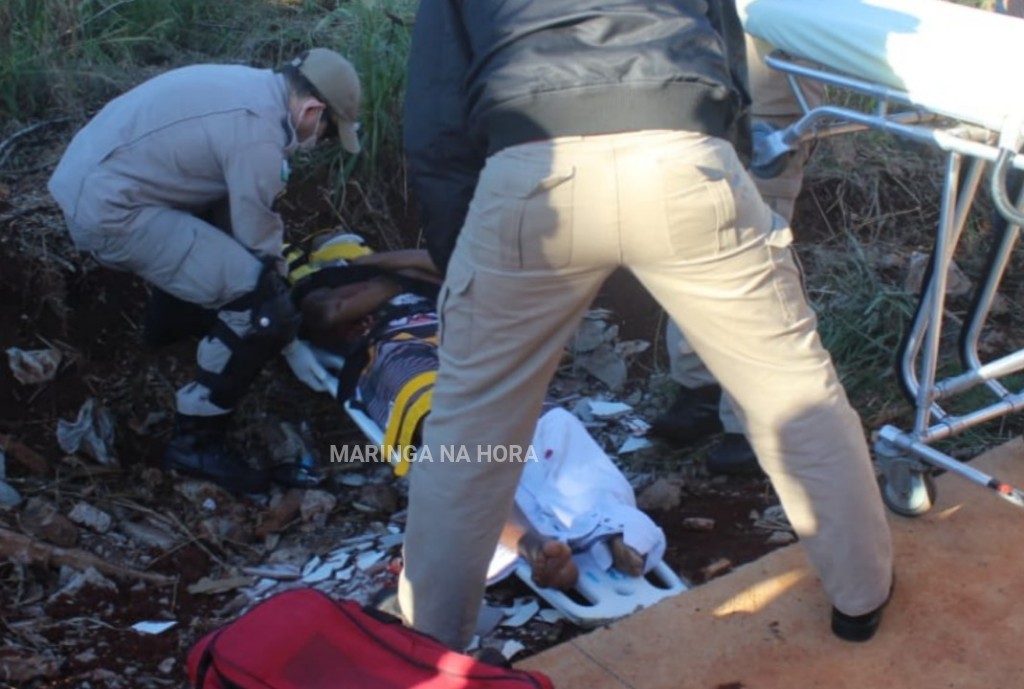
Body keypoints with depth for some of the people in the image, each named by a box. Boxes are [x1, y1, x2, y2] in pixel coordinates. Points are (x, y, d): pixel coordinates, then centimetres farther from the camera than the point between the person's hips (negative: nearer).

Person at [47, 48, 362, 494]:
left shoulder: (252, 86, 9)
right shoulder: (259, 135, -19)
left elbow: (240, 219, 18)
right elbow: (259, 246, -11)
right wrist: (297, 351, 1)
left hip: (84, 177, 10)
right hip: (109, 210, -10)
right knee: (261, 305, -15)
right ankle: (195, 440, -3)